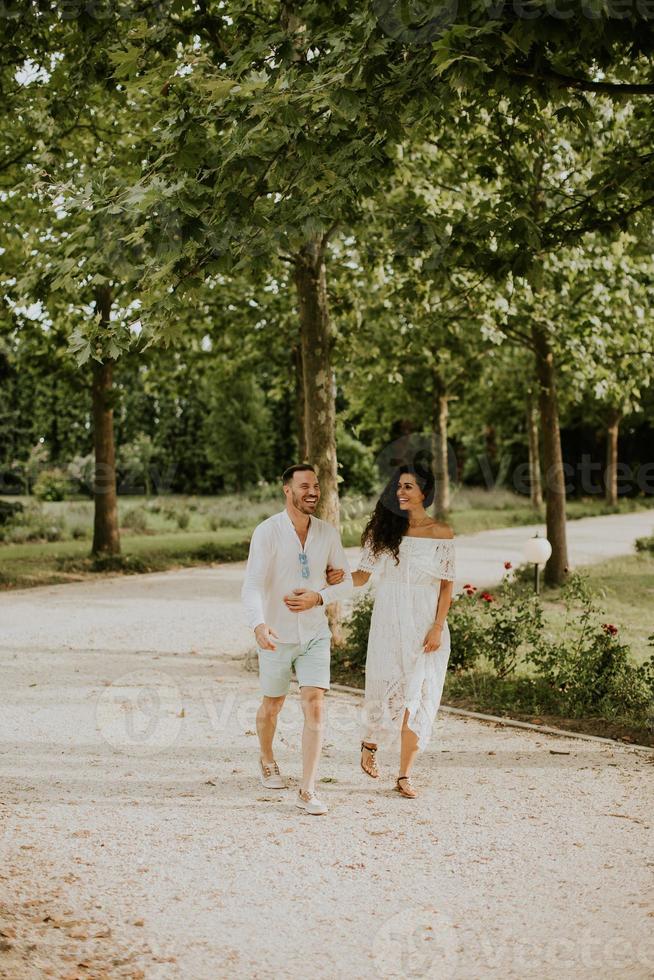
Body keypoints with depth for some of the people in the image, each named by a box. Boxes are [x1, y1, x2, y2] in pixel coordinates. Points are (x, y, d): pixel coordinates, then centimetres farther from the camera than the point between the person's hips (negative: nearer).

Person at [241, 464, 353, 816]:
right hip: (277, 636, -2)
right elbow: (252, 587, -24)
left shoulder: (328, 533, -2)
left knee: (315, 708, -12)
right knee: (272, 705, 17)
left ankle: (307, 791, -10)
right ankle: (267, 761, 47)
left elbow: (346, 582, 6)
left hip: (315, 634, 2)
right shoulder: (267, 532, -15)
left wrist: (318, 598, -15)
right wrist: (259, 626, -43)